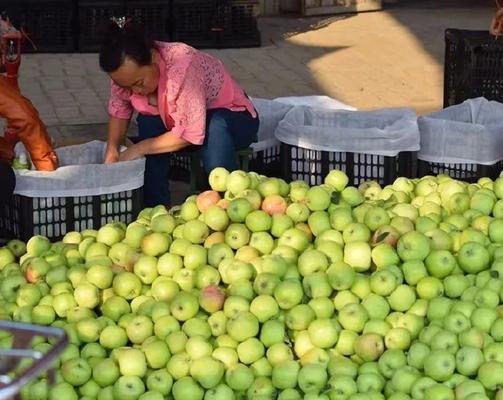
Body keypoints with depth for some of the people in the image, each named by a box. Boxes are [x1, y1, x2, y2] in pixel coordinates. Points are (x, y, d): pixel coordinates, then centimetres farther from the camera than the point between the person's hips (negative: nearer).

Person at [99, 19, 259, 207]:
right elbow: (118, 108, -1)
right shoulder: (127, 71, -19)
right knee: (147, 121, -23)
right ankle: (155, 210, -17)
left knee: (215, 129, -38)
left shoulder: (183, 66, -38)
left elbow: (191, 133, -37)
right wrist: (112, 149, -16)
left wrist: (139, 149, -30)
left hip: (232, 116, -6)